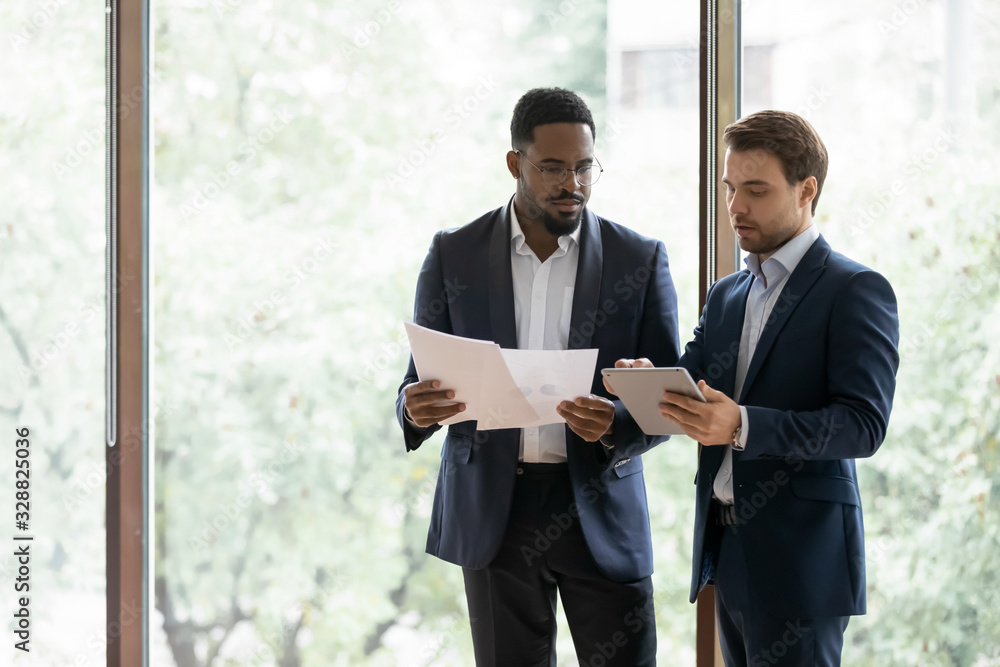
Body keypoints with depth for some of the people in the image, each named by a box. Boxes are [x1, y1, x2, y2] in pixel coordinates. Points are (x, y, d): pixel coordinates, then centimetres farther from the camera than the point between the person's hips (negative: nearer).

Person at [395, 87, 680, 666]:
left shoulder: (641, 261, 2)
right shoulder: (454, 256, 4)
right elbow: (423, 383, 6)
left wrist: (617, 426, -22)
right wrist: (416, 408, -19)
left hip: (600, 508, 0)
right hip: (495, 510, 1)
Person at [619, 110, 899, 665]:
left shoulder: (855, 290, -6)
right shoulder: (726, 295, 18)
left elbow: (864, 424, -16)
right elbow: (690, 386, 9)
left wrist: (742, 426, -28)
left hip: (799, 554, -7)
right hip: (727, 550, 7)